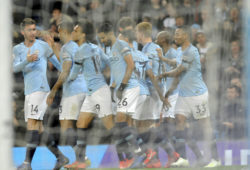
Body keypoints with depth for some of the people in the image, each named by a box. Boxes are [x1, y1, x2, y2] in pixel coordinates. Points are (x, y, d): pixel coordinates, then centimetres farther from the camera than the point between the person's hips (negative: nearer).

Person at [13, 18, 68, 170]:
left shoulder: (43, 46, 2)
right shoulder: (18, 49, 12)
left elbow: (57, 63, 11)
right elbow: (15, 68, -3)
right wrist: (27, 61, -22)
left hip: (41, 89, -6)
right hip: (29, 91, 6)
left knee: (32, 123, -15)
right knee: (38, 128, 6)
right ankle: (60, 157, 15)